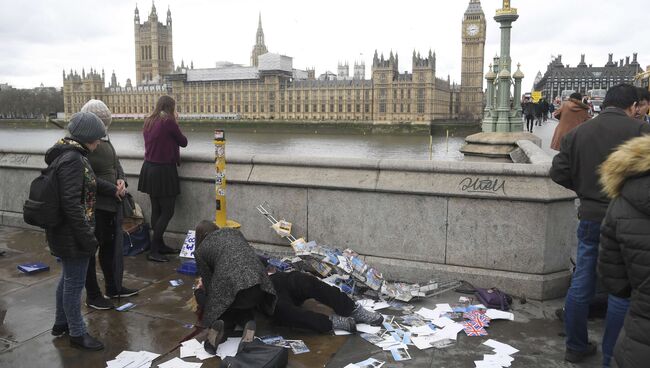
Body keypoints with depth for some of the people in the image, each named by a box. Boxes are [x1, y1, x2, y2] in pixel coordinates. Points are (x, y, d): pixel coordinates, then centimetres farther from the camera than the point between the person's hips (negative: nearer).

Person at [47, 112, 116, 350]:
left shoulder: (68, 154, 9)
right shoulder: (72, 160, -23)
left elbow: (88, 182, 26)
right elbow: (71, 203, -27)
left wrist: (112, 190, 35)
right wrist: (88, 237, -24)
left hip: (63, 232, 10)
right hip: (72, 234, -10)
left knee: (68, 277, 23)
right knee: (75, 282, 3)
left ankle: (61, 323, 40)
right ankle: (77, 334, 18)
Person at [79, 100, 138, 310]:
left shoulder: (104, 139, 8)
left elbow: (115, 163, 15)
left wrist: (121, 180, -4)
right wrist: (114, 189, -17)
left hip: (110, 203, 9)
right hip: (94, 204, -9)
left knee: (110, 245, 19)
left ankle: (113, 287, 35)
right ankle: (92, 296, 19)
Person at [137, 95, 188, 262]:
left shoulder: (148, 122, 9)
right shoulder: (169, 122, -13)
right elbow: (183, 142, -2)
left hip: (149, 168, 8)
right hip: (163, 171, -8)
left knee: (156, 210, 13)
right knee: (167, 212, -2)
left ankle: (160, 245, 21)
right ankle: (153, 251, -2)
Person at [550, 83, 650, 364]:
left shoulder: (577, 133, 2)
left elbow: (558, 173, 0)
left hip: (590, 217, 4)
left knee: (581, 284, 14)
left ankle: (576, 347, 26)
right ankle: (612, 356, 18)